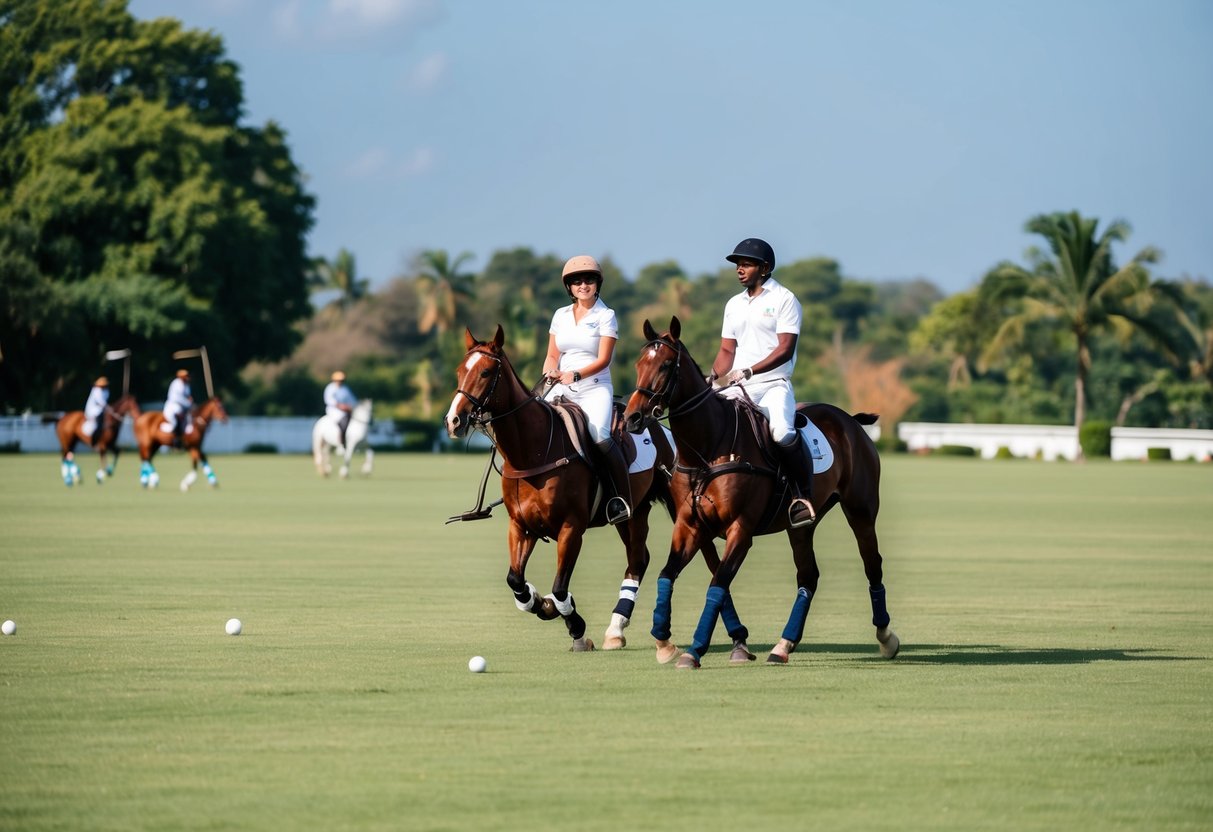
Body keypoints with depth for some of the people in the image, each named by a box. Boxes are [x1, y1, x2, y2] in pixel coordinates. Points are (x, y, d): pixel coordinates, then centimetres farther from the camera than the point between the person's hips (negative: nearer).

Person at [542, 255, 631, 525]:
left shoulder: (606, 316, 1)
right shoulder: (561, 315, 14)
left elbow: (603, 360, -8)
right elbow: (552, 356, 15)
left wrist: (576, 375, -23)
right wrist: (549, 374, -8)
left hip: (595, 388, -5)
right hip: (562, 389, 5)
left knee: (599, 434, -29)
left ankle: (623, 497, -20)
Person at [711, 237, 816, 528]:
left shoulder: (784, 299, -2)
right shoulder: (734, 304, 17)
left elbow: (784, 349, -12)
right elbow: (727, 350, 16)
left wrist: (747, 372, -23)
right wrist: (713, 378, -4)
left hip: (773, 384, -6)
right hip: (737, 388, 6)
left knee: (782, 432, -32)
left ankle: (804, 495, -20)